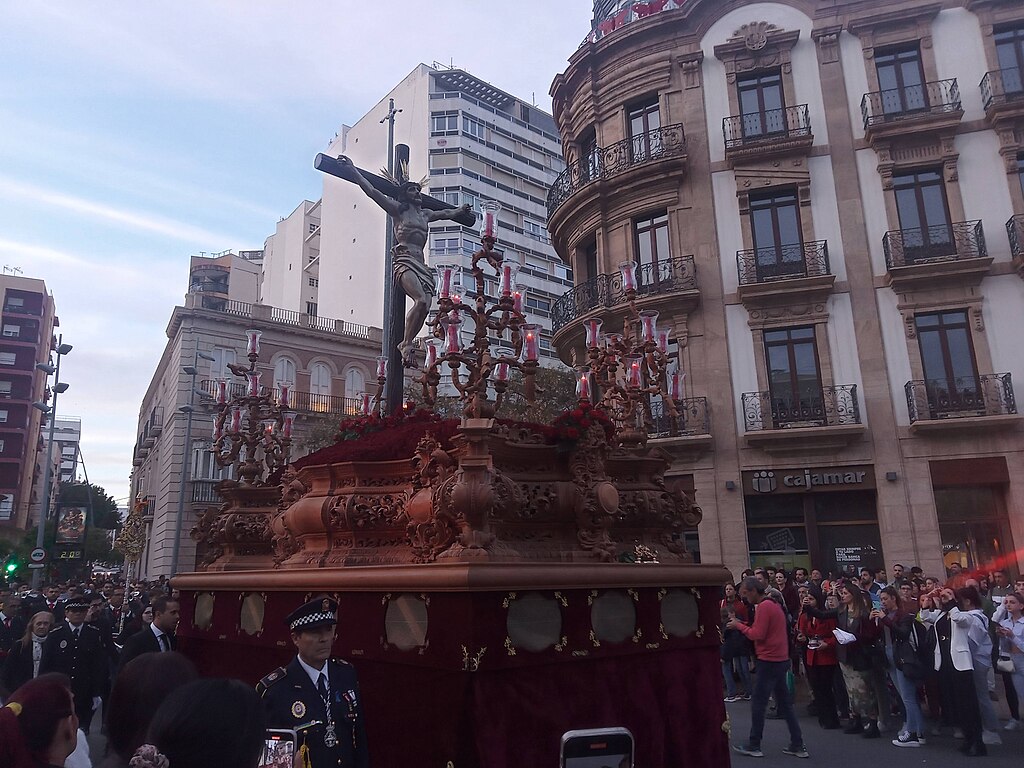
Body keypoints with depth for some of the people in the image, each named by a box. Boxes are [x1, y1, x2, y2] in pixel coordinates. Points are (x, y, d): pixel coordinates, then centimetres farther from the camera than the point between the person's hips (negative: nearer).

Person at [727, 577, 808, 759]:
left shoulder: (763, 607, -16)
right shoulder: (773, 604, 14)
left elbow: (757, 635, -19)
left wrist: (739, 625, -8)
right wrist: (743, 624, 6)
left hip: (769, 661, -10)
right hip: (780, 660, 10)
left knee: (758, 703, 0)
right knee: (785, 703, 13)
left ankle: (753, 746, 8)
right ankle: (797, 745, 15)